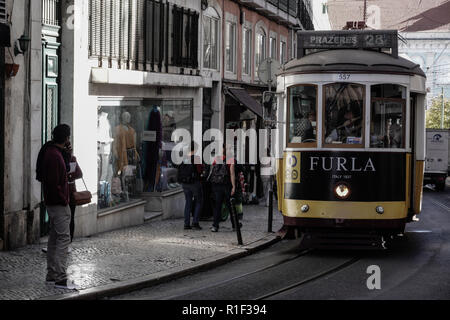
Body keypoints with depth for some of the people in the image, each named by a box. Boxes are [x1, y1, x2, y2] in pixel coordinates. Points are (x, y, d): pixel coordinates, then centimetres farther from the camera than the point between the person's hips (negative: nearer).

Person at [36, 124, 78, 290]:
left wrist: (66, 176, 14)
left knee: (54, 238, 15)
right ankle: (61, 278, -12)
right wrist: (64, 200, -15)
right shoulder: (54, 155, -21)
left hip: (52, 202, 11)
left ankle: (51, 275, 21)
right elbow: (53, 183, -24)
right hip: (59, 204, -11)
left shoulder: (50, 151, 12)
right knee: (63, 238, -10)